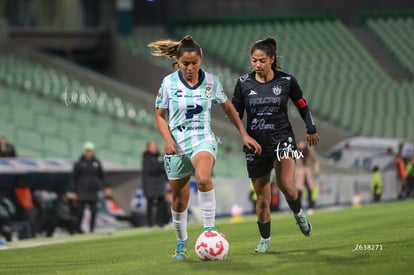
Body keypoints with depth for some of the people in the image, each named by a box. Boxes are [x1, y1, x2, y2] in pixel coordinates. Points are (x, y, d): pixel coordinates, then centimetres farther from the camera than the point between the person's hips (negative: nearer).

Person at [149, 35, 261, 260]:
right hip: (177, 144, 1)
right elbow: (159, 116, 4)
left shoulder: (211, 81, -1)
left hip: (203, 140, -1)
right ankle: (181, 243, 29)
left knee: (203, 179, -34)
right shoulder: (169, 82, -4)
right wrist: (167, 139, -13)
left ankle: (209, 229, -26)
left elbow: (228, 108, 13)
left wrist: (244, 135, 10)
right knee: (179, 200, 7)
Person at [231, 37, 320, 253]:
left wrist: (311, 130, 19)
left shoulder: (286, 81, -3)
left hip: (282, 139, -2)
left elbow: (302, 105, 12)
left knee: (286, 185, -21)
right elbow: (235, 113, 6)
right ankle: (264, 239, 20)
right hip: (256, 143, 2)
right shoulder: (244, 83, -1)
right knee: (262, 197, 4)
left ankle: (298, 213, 11)